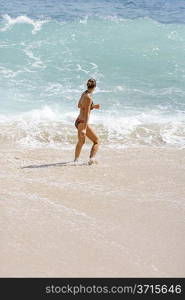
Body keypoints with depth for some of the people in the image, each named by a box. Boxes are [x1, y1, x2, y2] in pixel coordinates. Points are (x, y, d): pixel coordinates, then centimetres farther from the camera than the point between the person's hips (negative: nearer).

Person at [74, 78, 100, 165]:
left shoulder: (83, 94, 6)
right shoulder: (89, 98, -19)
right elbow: (86, 114, -22)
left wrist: (93, 106, 25)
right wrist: (84, 128, -23)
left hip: (78, 121, 9)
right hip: (83, 123, -9)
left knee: (81, 142, 27)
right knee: (97, 141, 0)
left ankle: (76, 159, 38)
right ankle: (92, 158, -14)